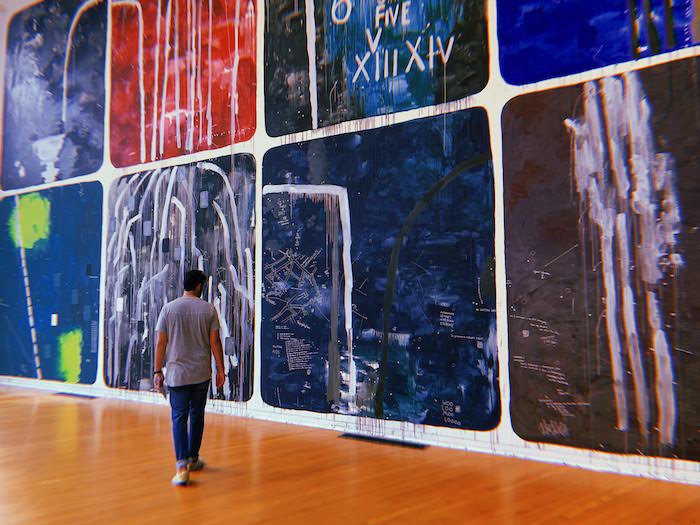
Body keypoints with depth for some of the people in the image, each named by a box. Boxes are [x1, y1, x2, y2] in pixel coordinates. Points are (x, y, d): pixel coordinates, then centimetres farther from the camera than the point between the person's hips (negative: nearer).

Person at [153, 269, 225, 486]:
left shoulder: (169, 308, -2)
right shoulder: (208, 309, -3)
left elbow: (161, 342, -2)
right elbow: (215, 342, -3)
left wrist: (158, 371, 5)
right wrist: (220, 370, 4)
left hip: (176, 372, -1)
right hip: (201, 373, 1)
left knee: (179, 417, 0)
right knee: (197, 415, 16)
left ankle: (182, 466, -11)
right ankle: (193, 458, 28)